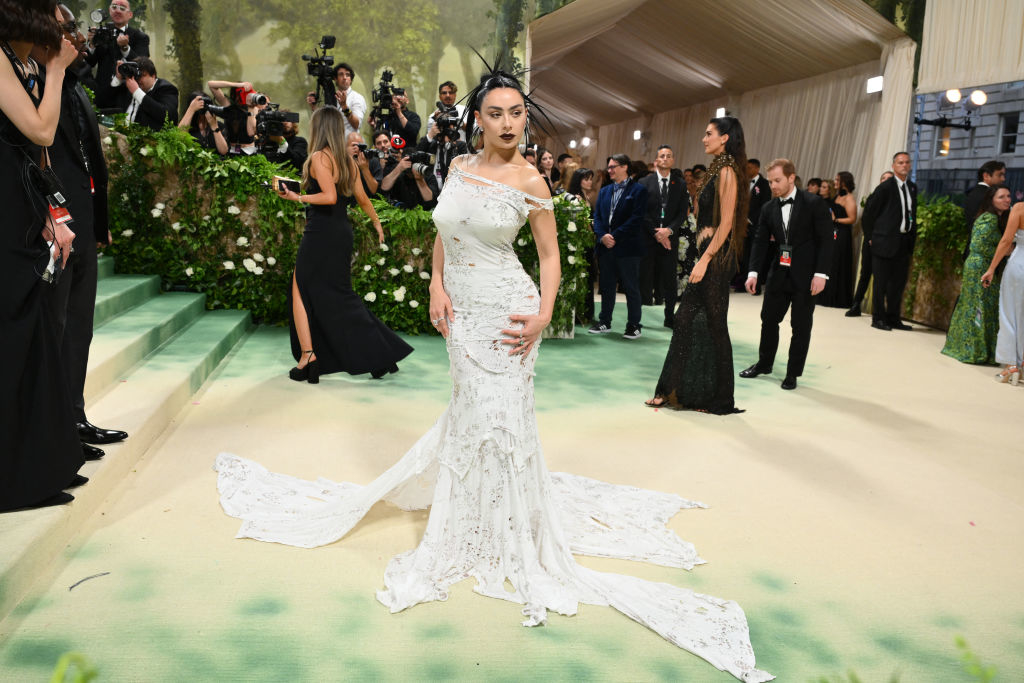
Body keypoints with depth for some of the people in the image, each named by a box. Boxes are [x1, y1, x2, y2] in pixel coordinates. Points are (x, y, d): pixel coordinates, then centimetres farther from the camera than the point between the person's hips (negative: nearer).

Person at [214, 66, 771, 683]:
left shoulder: (529, 180, -7)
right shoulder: (460, 167, 6)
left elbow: (550, 253, -2)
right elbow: (443, 232, 15)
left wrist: (544, 313, -15)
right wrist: (437, 286, 1)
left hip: (505, 311, -4)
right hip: (463, 310, 5)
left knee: (499, 416, -1)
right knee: (474, 411, 15)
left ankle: (511, 539, 19)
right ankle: (471, 530, 35)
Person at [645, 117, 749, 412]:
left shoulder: (727, 172, -12)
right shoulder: (715, 170, 17)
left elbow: (726, 223, -18)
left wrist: (705, 260, -21)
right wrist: (701, 258, 14)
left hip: (717, 255, -9)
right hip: (705, 252, 9)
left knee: (714, 325, -1)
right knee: (684, 319, 9)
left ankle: (720, 398, 12)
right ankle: (674, 391, 17)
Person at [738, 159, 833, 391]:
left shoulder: (814, 203, -10)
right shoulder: (768, 208, 4)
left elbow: (826, 240, -10)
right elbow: (760, 241, 4)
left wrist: (821, 273, -17)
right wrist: (753, 272, -8)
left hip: (805, 275, -5)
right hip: (779, 273, 5)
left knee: (801, 326, 4)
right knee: (768, 318, 12)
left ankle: (793, 373, 16)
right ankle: (764, 364, 31)